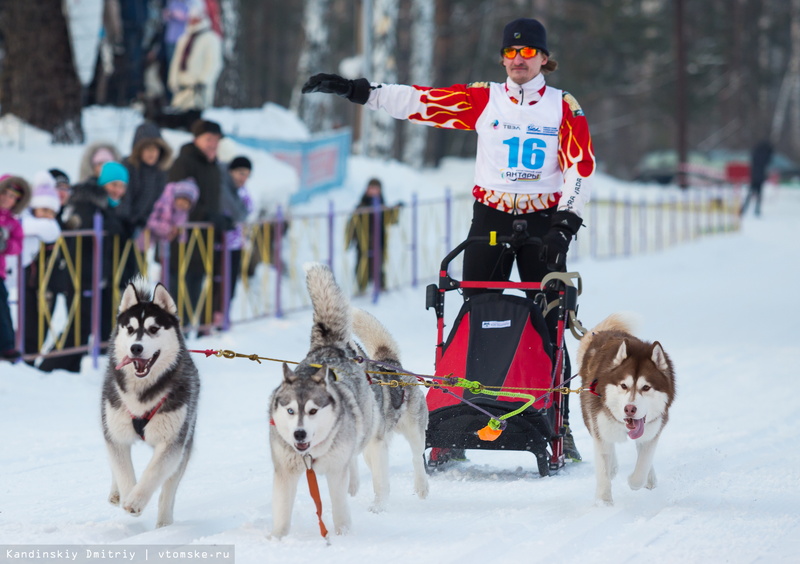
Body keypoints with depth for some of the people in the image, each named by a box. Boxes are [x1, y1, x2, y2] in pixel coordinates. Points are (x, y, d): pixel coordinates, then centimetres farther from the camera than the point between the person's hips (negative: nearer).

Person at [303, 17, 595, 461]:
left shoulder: (564, 107, 2)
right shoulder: (482, 99, 4)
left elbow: (581, 166, -2)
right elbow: (420, 102, -3)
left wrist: (568, 219, -14)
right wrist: (358, 91, -11)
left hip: (543, 222, -1)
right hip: (490, 219, 1)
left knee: (548, 324, 1)